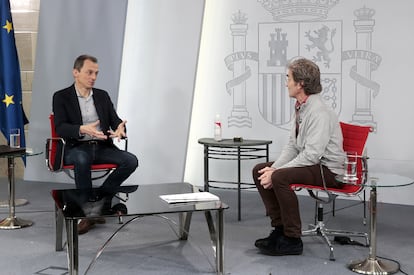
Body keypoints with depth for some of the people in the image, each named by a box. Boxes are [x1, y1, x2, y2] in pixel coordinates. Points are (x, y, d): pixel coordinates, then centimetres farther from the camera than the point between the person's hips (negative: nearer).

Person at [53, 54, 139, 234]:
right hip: (76, 148, -4)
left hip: (103, 147, 4)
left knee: (131, 161, -22)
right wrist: (82, 129, -31)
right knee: (82, 160, -39)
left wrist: (120, 129, -18)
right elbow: (60, 128, -11)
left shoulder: (103, 96, 15)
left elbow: (115, 121, 8)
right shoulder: (61, 97, 2)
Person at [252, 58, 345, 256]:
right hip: (309, 163, 10)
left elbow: (311, 155, -27)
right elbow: (292, 146, 10)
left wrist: (276, 172, -23)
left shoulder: (319, 112, -23)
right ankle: (279, 229, 8)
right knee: (260, 170, 4)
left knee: (281, 177, -31)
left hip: (328, 170, -10)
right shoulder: (301, 108, 6)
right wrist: (273, 168, -5)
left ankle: (292, 240, -16)